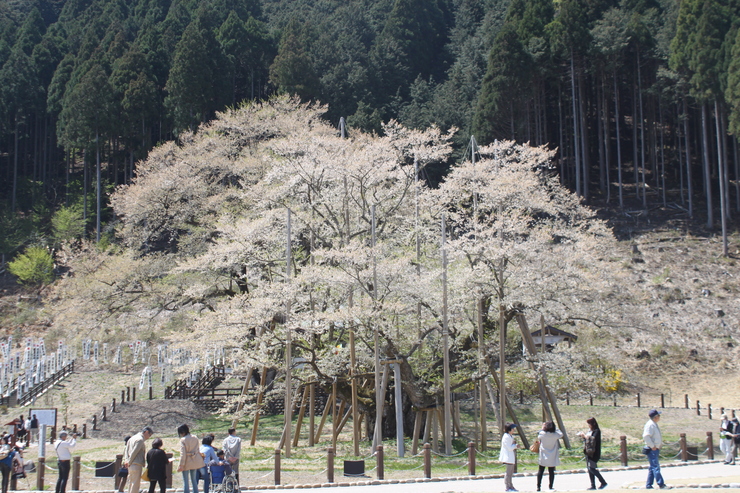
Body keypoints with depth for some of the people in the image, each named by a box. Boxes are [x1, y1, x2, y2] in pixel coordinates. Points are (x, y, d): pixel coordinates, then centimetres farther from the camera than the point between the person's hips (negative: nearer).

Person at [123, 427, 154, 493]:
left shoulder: (132, 438, 19)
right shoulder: (140, 439, -11)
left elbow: (126, 450, 15)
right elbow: (134, 452, -16)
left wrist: (126, 460, 3)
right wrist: (129, 462, -8)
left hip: (130, 466, 9)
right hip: (137, 465, -9)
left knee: (131, 484, 13)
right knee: (136, 485, -6)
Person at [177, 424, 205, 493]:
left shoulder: (183, 440, -16)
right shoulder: (195, 438, 3)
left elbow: (183, 454, -18)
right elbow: (198, 450, 11)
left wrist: (181, 465, -16)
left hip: (187, 462, -6)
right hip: (195, 462, 6)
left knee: (185, 481, 2)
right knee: (194, 480, 16)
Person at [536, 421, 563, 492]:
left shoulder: (542, 434, -12)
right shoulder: (555, 435, -12)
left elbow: (538, 437, 11)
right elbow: (561, 434, 9)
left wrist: (542, 428, 20)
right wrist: (555, 429, 13)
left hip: (543, 457, 0)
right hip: (552, 458, 0)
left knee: (540, 471, 10)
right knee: (551, 472, 7)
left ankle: (538, 486, 10)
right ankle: (551, 487, 9)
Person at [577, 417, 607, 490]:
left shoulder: (596, 431, -10)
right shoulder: (589, 430, 15)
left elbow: (593, 439, -25)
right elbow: (587, 438, 23)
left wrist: (585, 435, -19)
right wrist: (582, 435, 4)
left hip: (593, 453, -9)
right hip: (588, 452, 9)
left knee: (591, 468, -13)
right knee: (589, 469, 8)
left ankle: (603, 482, -1)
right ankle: (593, 486, 12)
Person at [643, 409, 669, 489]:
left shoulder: (654, 424, 16)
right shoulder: (650, 425, -16)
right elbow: (646, 436, -26)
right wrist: (652, 446, -22)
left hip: (655, 449, 10)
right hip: (652, 450, -10)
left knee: (652, 467, 12)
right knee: (655, 467, -9)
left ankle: (648, 485, 16)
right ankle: (661, 485, -11)